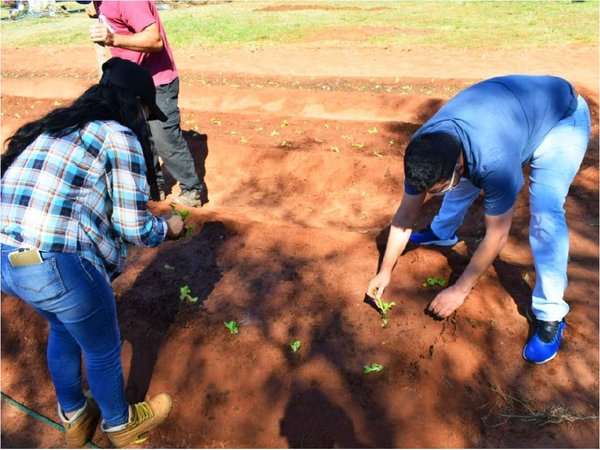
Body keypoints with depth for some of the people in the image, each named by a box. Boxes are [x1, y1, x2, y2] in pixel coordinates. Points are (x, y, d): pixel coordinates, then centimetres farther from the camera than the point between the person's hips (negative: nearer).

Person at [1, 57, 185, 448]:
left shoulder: (55, 127, 19)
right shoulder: (120, 136, -5)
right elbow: (133, 226, -8)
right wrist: (168, 228, 13)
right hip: (58, 266, -8)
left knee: (63, 330, 32)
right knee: (102, 349, 18)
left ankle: (74, 417, 55)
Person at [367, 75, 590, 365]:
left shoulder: (495, 161, -44)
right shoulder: (423, 149, -25)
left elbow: (496, 237, -31)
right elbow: (406, 213, -14)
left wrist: (460, 290, -22)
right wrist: (385, 272, -10)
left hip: (563, 118, -6)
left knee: (545, 213, -23)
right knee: (464, 184, 10)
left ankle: (551, 315, -10)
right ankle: (443, 233, 40)